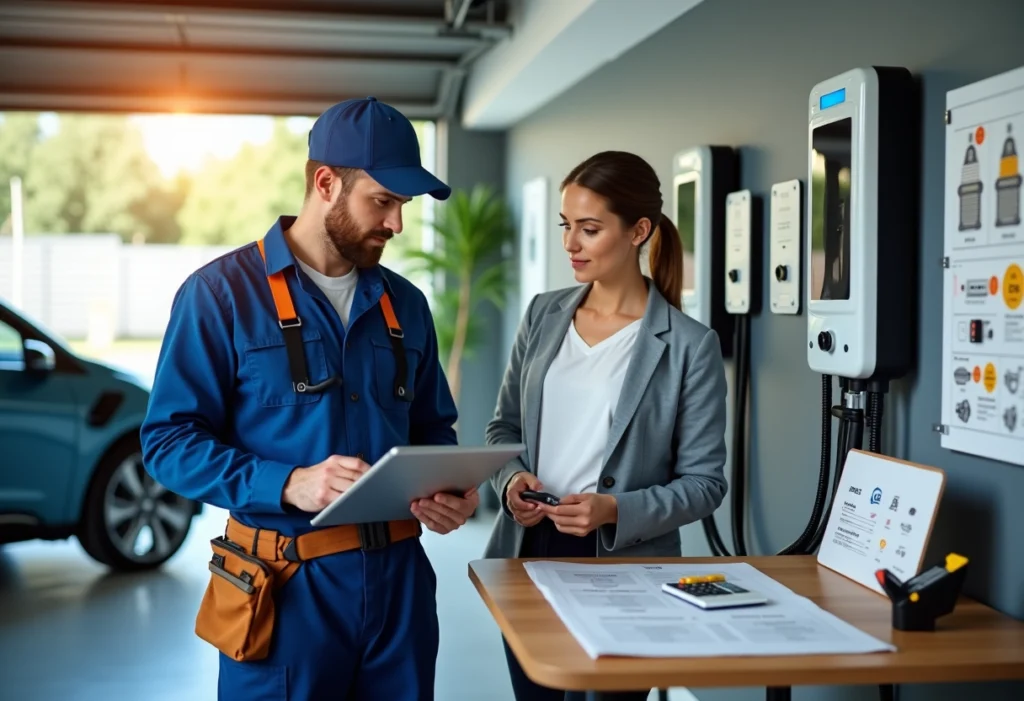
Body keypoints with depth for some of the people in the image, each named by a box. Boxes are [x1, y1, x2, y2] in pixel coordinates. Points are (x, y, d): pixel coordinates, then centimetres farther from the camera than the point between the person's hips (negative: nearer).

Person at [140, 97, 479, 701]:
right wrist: (288, 484, -23)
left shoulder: (405, 304, 10)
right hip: (285, 585, -5)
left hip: (398, 574, 5)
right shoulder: (222, 293, -6)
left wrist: (451, 489, -3)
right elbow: (170, 440, -10)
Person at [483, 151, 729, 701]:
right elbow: (504, 425, 12)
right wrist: (511, 479, -8)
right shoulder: (542, 315, 4)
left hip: (623, 568, -4)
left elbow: (704, 482, -8)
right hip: (530, 553, 5)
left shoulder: (689, 345, -10)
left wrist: (616, 510, -22)